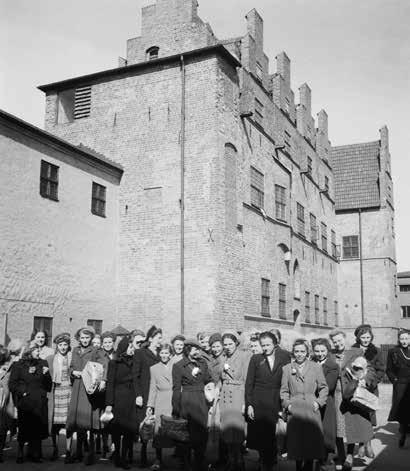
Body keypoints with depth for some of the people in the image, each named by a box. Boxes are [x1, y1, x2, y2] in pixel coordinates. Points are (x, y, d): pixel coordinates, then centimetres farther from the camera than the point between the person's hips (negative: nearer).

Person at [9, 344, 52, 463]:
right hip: (24, 402, -2)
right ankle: (20, 453, 20)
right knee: (24, 428, 2)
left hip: (39, 403, 2)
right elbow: (12, 384, 2)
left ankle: (35, 454, 12)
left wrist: (46, 375, -6)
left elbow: (48, 386, 11)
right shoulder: (18, 365, 4)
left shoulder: (43, 364, 12)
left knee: (38, 428, 1)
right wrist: (22, 392, -10)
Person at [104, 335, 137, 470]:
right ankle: (117, 458, 14)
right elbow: (110, 384, -3)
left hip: (131, 402, 3)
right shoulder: (114, 363, 2)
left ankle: (125, 459, 10)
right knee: (117, 431, 1)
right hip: (118, 401, -3)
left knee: (130, 430, -1)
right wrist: (109, 404, -9)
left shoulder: (134, 363, 12)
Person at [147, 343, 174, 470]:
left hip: (174, 402, -1)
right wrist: (150, 405, 3)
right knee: (158, 430, -3)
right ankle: (158, 460, 7)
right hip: (160, 404, 1)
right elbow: (152, 388, 11)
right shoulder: (154, 368, 12)